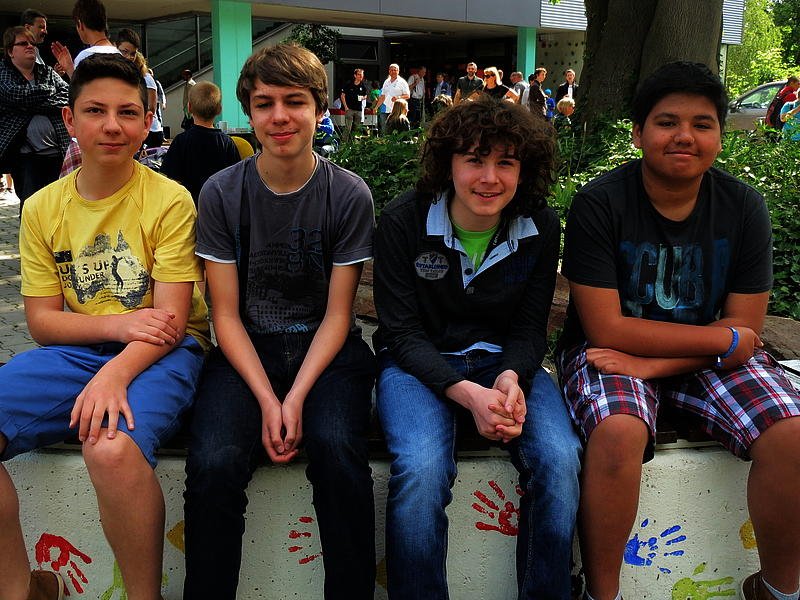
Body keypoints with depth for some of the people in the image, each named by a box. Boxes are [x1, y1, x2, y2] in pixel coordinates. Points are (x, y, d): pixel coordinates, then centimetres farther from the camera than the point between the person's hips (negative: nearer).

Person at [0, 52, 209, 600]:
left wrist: (115, 374, -30)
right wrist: (119, 324, -13)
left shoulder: (170, 200, -6)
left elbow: (170, 317, -11)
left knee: (112, 447, -35)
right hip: (76, 350, 5)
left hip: (161, 354, -4)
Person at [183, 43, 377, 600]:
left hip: (327, 347, 0)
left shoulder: (349, 195, -2)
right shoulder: (221, 193, 0)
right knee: (214, 462, -26)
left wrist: (296, 397, -16)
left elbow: (337, 314, -2)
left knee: (338, 449, -30)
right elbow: (227, 314, -1)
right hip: (246, 349, 1)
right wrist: (266, 400, -15)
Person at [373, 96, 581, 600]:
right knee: (421, 469, -33)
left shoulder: (541, 228, -2)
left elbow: (529, 328, 3)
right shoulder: (403, 221, -10)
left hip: (505, 361, 3)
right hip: (420, 362, -2)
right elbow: (402, 331, -11)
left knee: (561, 459, -26)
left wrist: (511, 378, -21)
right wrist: (467, 392, -26)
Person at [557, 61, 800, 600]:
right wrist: (727, 339, -13)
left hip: (711, 360, 4)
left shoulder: (744, 207, -3)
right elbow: (607, 329, -17)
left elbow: (744, 329, -5)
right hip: (611, 353, -3)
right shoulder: (598, 204, -13)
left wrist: (652, 363, -20)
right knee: (618, 432, -34)